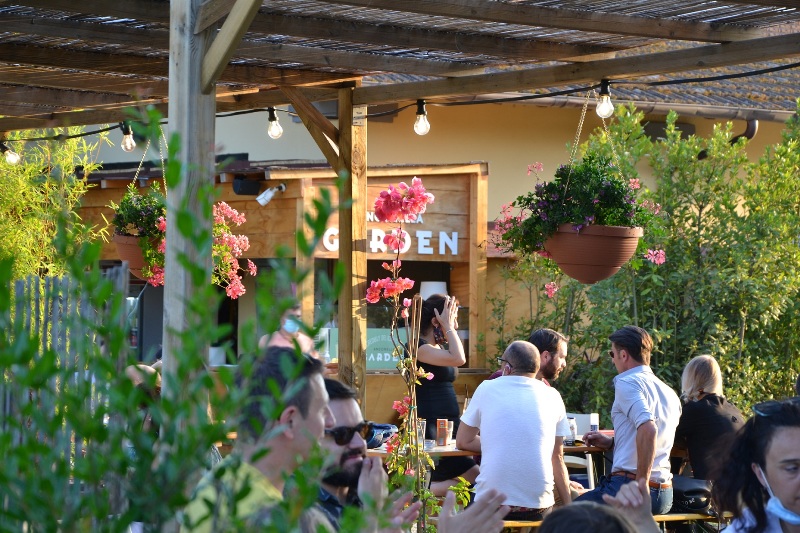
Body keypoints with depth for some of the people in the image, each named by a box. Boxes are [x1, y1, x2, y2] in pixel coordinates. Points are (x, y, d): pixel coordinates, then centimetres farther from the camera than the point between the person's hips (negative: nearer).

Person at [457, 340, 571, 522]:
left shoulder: (487, 388, 5)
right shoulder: (552, 396, 8)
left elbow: (463, 442, 12)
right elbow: (557, 458, 11)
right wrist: (568, 507, 18)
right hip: (538, 505, 2)